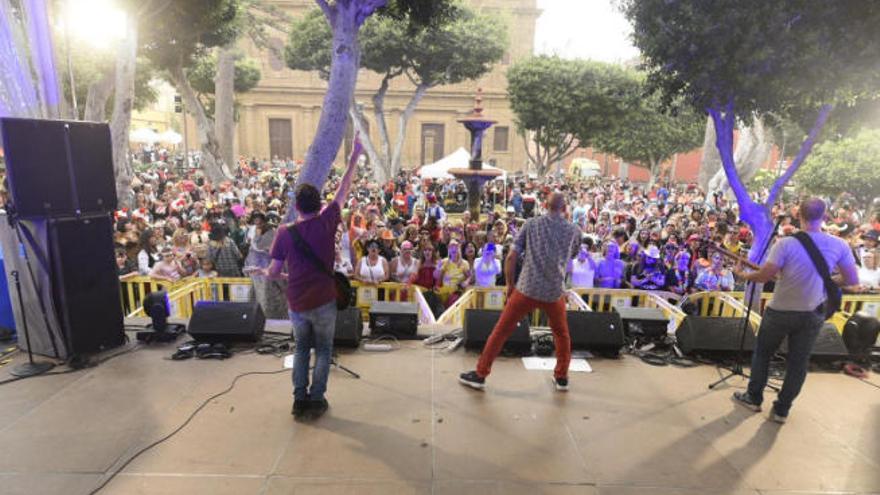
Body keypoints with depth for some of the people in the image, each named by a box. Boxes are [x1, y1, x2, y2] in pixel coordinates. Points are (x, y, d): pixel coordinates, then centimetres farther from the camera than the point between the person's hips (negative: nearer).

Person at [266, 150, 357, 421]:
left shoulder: (285, 232, -7)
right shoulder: (326, 222, -9)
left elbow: (273, 272, -4)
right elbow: (343, 189, -1)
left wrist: (277, 273, 21)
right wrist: (355, 155, 6)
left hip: (296, 303, 2)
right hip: (323, 301, -1)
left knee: (301, 348, 21)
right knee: (323, 350, 15)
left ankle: (299, 399, 22)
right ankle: (316, 400, 16)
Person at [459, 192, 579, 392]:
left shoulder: (530, 224, 3)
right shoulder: (574, 230, 6)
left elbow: (511, 258, -1)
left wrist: (510, 285, 11)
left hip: (527, 289, -1)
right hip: (555, 292, 2)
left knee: (501, 331, 8)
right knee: (562, 334, 26)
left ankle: (480, 374, 13)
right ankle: (562, 377, 32)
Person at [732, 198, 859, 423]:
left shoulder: (786, 243, -20)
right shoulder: (839, 245, -8)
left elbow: (764, 276, -20)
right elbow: (852, 280, 0)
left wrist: (743, 275, -2)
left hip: (780, 310, -3)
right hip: (813, 314, 3)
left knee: (762, 353, 17)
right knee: (798, 362, 15)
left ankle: (754, 398, 28)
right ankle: (782, 410, 25)